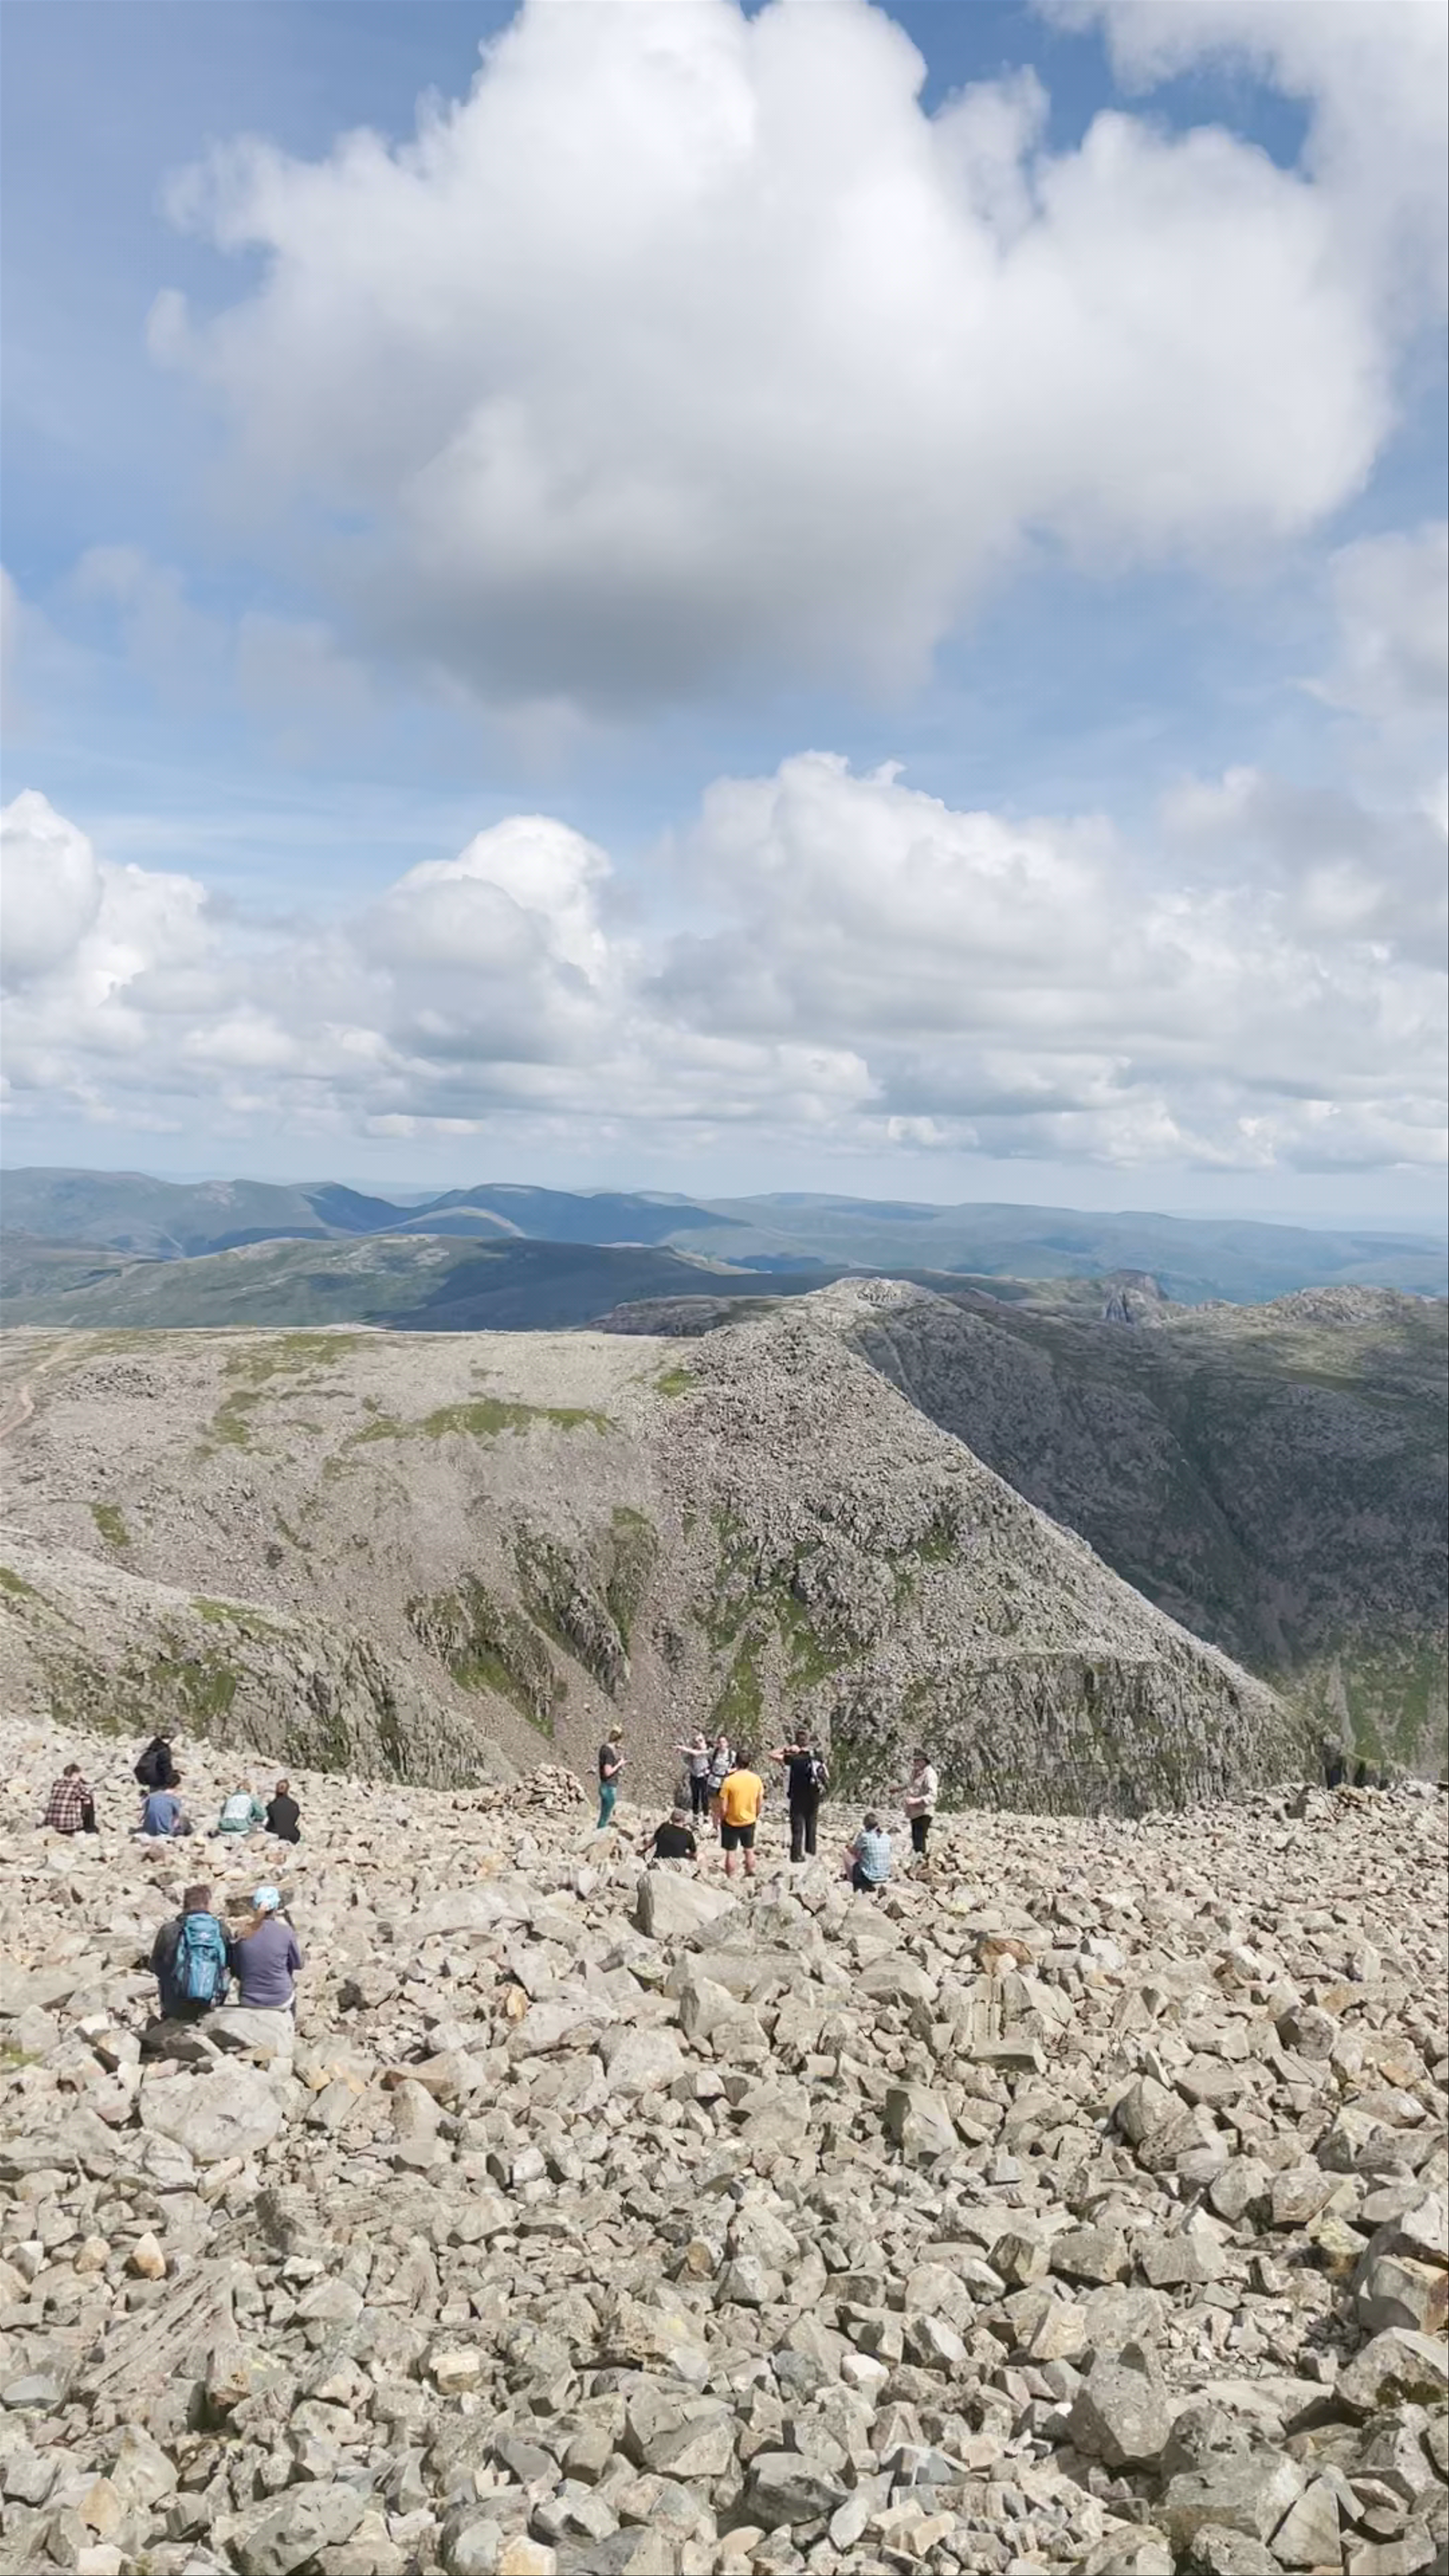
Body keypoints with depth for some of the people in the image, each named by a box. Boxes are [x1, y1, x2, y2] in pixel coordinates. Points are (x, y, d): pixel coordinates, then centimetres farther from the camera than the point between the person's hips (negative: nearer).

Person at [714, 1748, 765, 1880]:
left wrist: (721, 1819, 0)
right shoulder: (756, 1779, -10)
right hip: (750, 1821, 3)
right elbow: (760, 1803, 0)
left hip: (731, 1822, -3)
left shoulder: (729, 1781, -22)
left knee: (730, 1852, 10)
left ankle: (730, 1879, 18)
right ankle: (750, 1874, 33)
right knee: (749, 1850, 21)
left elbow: (723, 1807, -18)